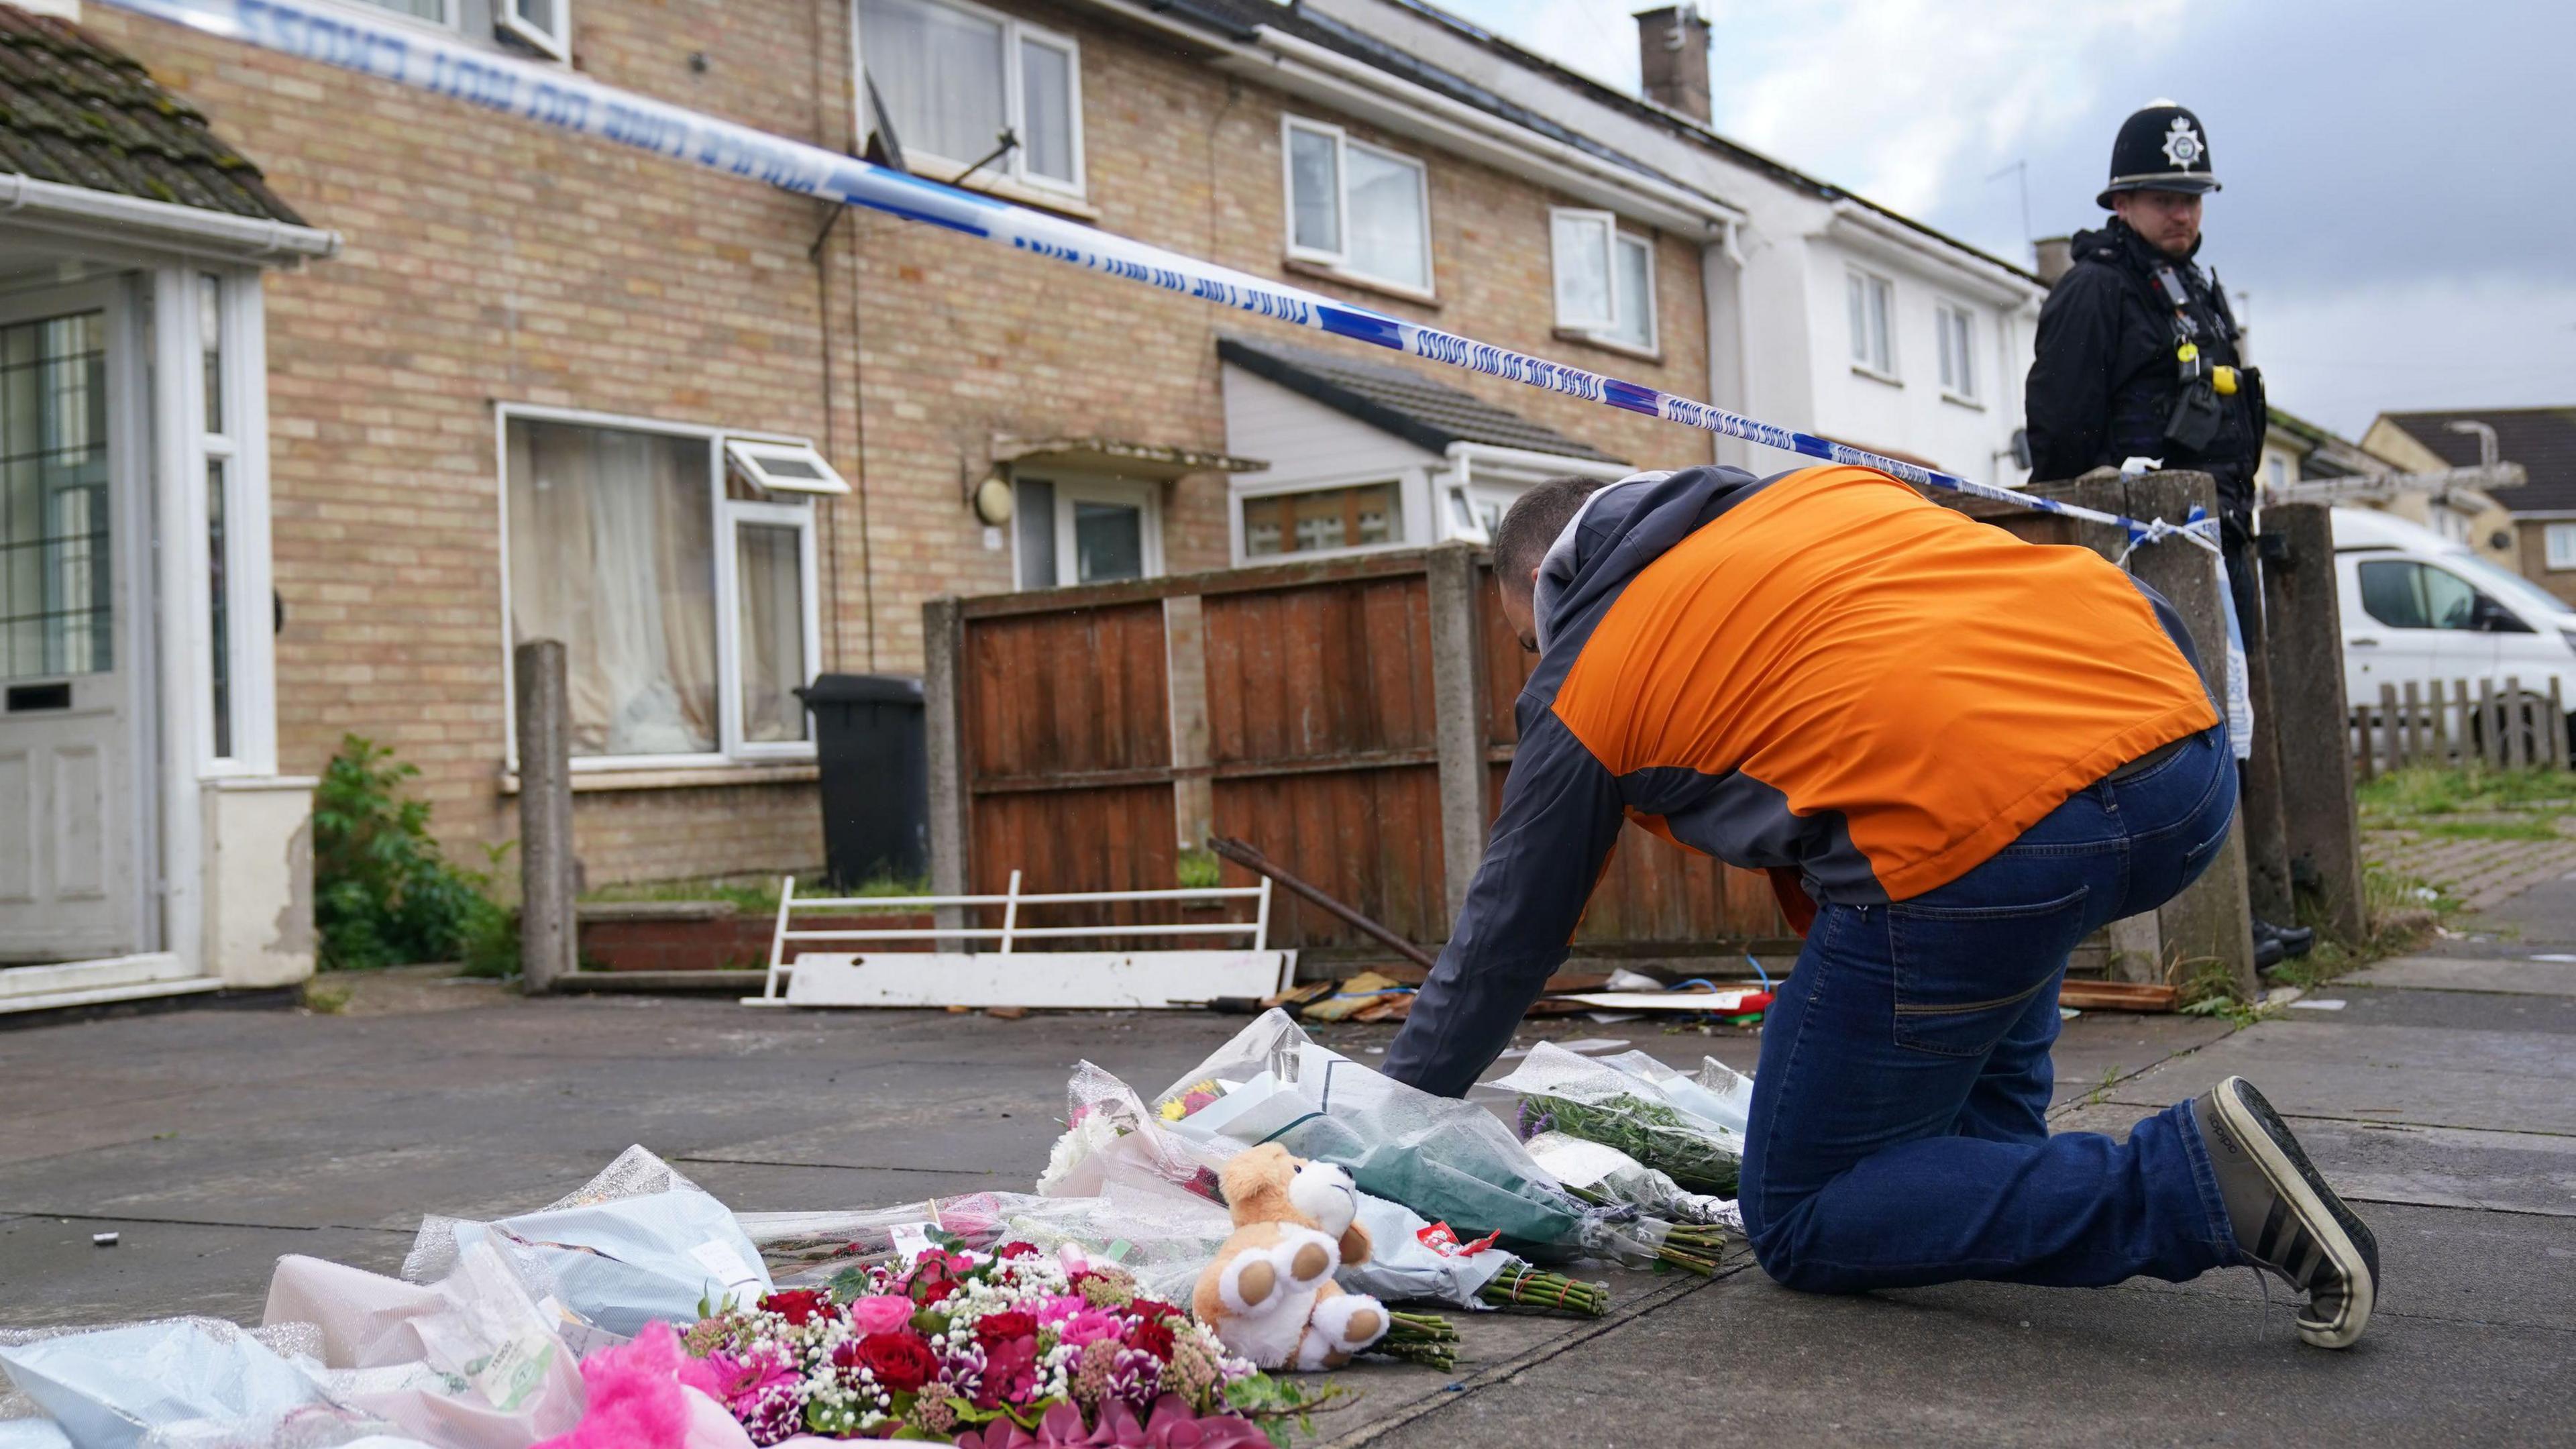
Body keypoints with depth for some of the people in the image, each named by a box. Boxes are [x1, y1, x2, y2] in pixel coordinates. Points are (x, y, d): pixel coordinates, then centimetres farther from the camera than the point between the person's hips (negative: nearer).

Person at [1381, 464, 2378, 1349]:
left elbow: (1507, 940, 25)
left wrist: (1395, 1109, 39)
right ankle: (1996, 1157, 28)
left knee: (1799, 1227, 12)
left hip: (1973, 835, -7)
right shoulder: (1828, 489, 30)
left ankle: (2195, 1178, -6)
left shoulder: (1582, 681, 16)